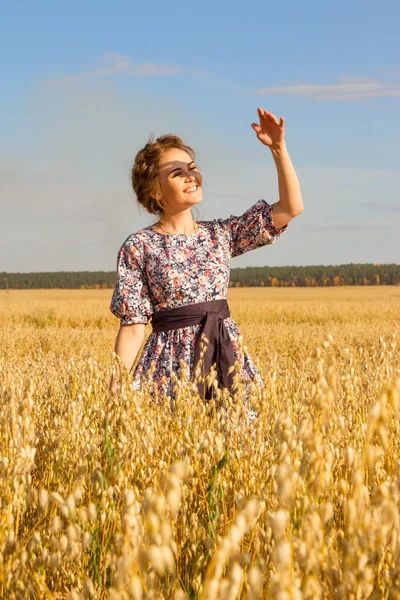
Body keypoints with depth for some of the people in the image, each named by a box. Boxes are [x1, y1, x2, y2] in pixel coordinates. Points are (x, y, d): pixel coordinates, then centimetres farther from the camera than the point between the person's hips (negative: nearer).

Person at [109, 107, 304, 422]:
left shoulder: (221, 234, 7)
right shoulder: (139, 247, -4)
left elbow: (292, 207, 3)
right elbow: (133, 326, -5)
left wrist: (278, 148, -8)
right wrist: (117, 391, -11)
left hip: (228, 358, 4)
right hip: (173, 364, -4)